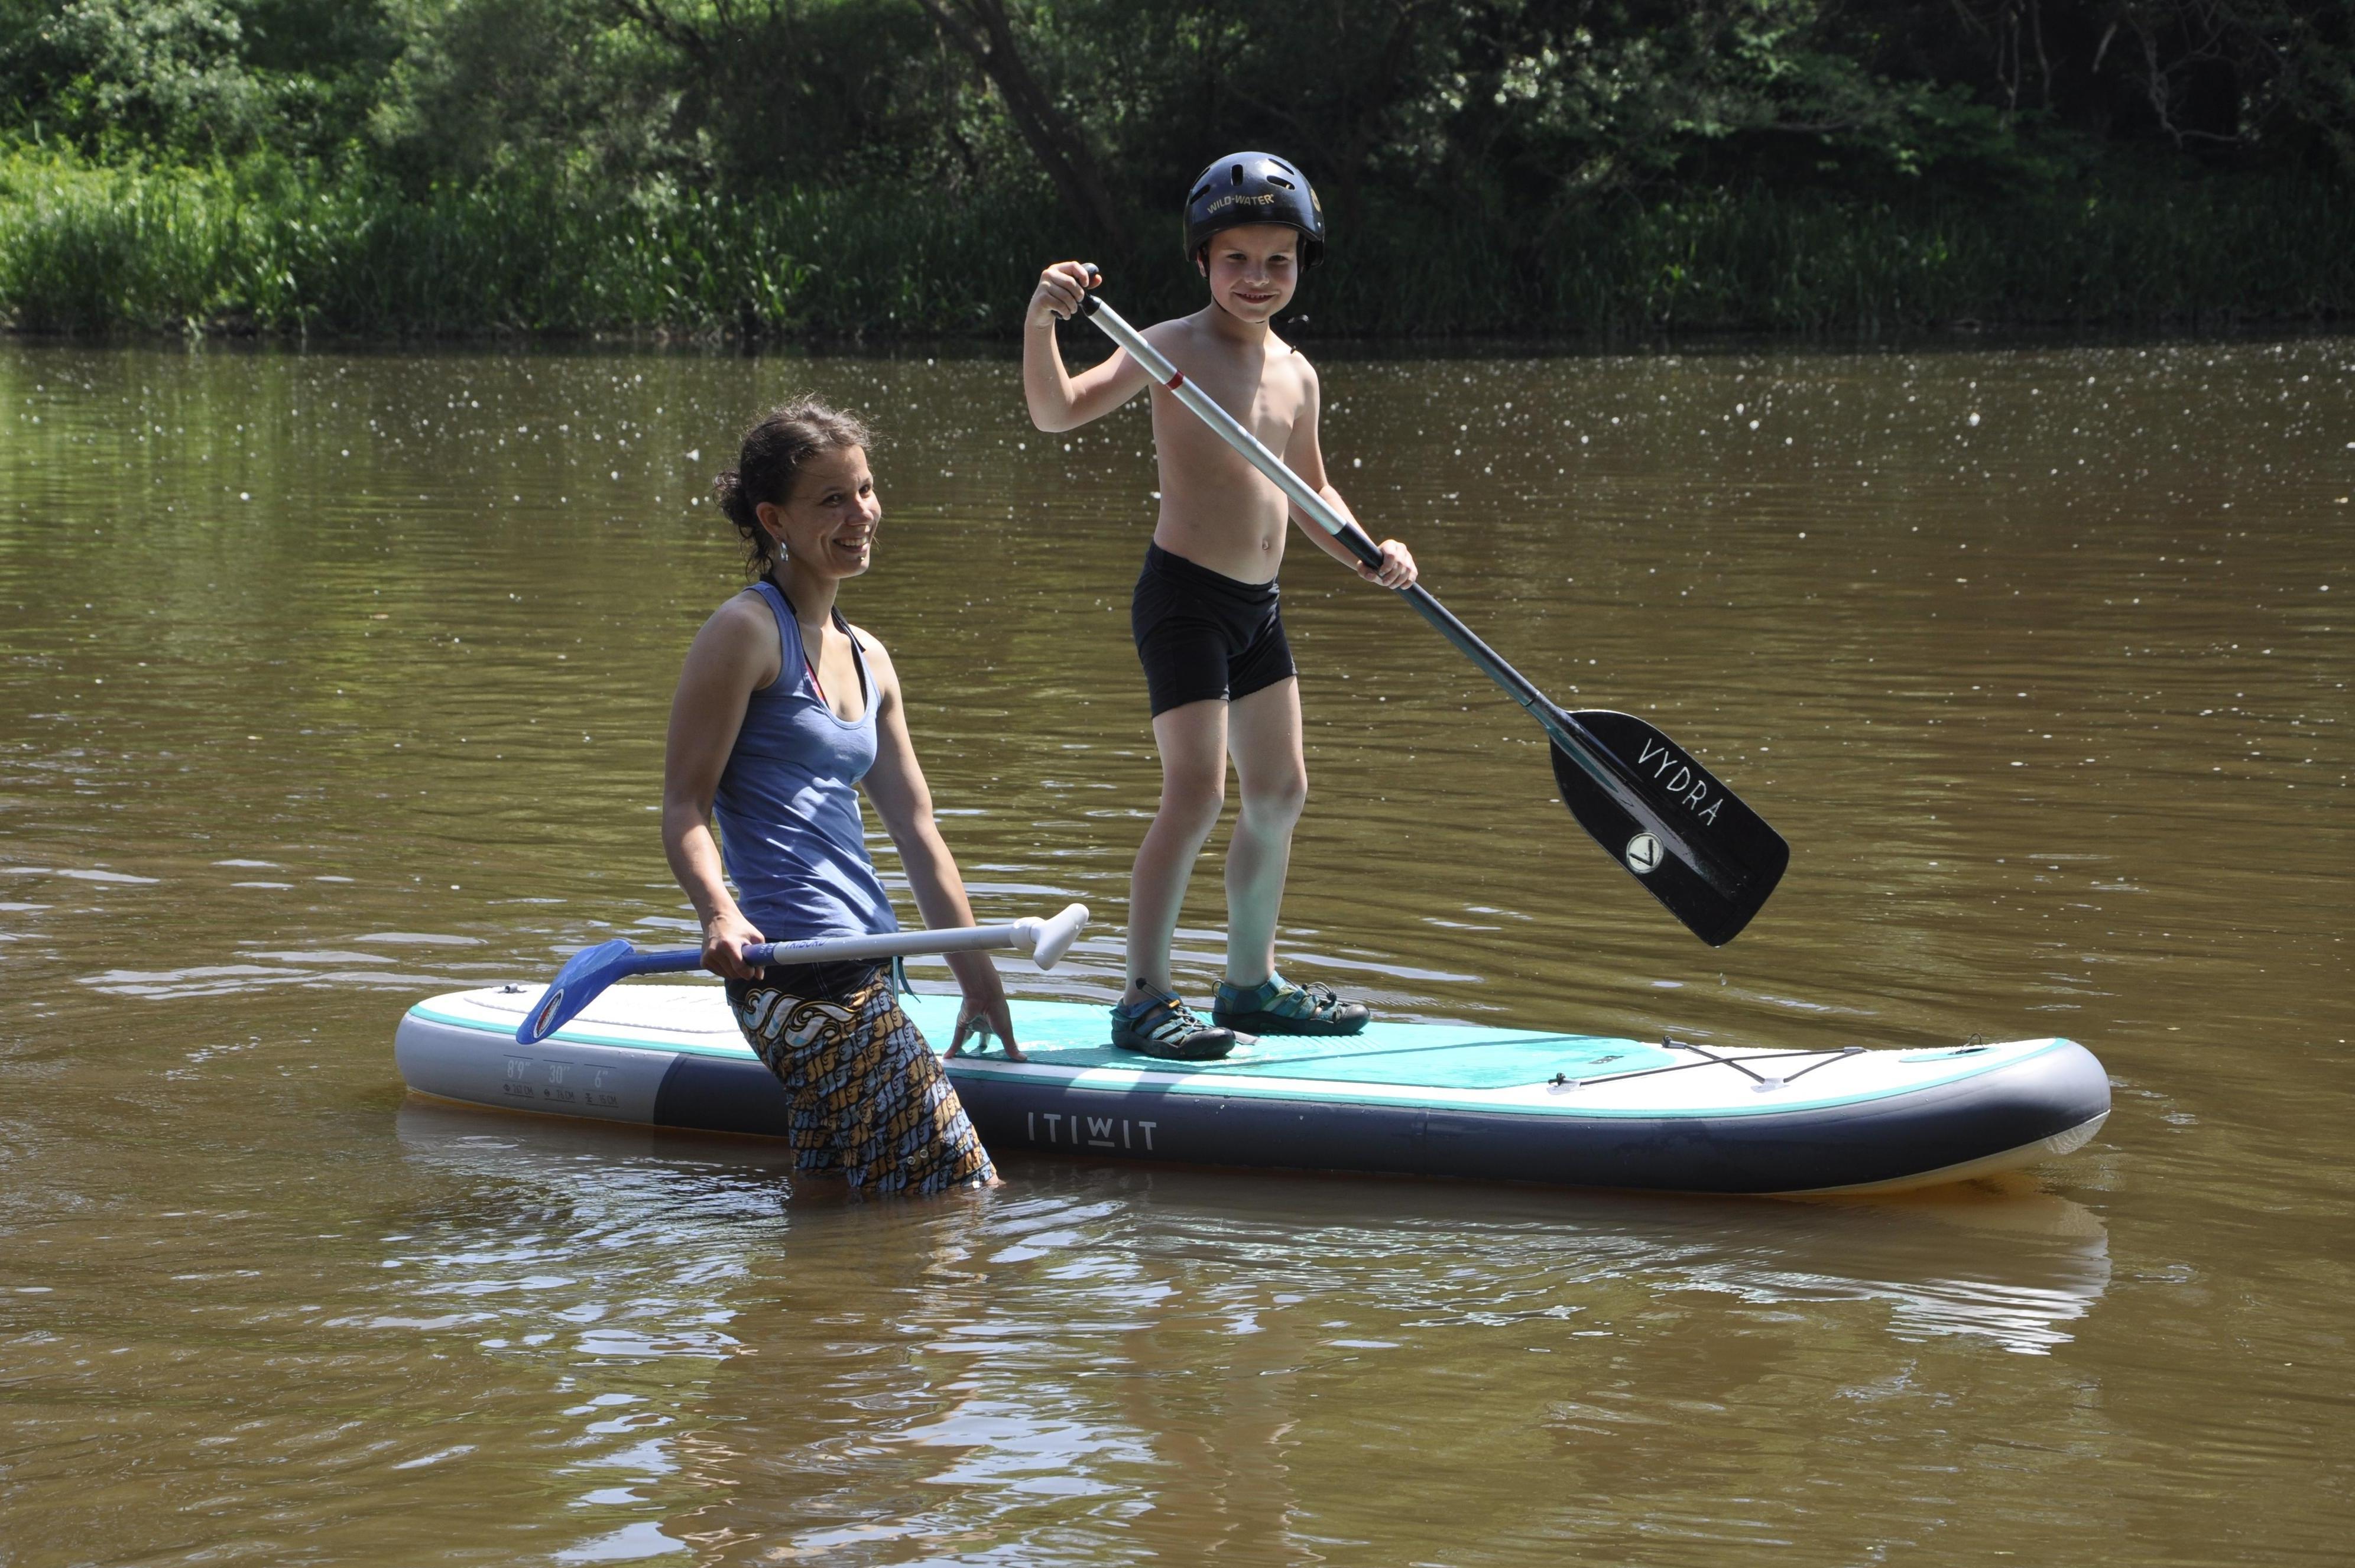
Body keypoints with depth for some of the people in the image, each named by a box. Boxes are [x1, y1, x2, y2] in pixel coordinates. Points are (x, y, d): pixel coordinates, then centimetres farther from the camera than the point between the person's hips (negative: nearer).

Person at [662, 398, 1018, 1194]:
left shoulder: (867, 659, 19)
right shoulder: (747, 631, -5)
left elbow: (917, 832, 21)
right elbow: (684, 805, -9)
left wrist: (981, 982, 20)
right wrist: (720, 916, -27)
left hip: (867, 970, 9)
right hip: (793, 969, -9)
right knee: (961, 1190, -12)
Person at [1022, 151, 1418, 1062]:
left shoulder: (1294, 372, 9)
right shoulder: (1173, 348, -12)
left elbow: (1310, 493, 22)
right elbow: (1057, 412, -23)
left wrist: (1369, 557, 5)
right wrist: (1041, 323, -40)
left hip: (1258, 605, 8)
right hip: (1184, 597, -8)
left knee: (1280, 795, 13)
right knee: (1195, 794, -14)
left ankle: (1251, 984, 27)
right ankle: (1145, 998, -9)